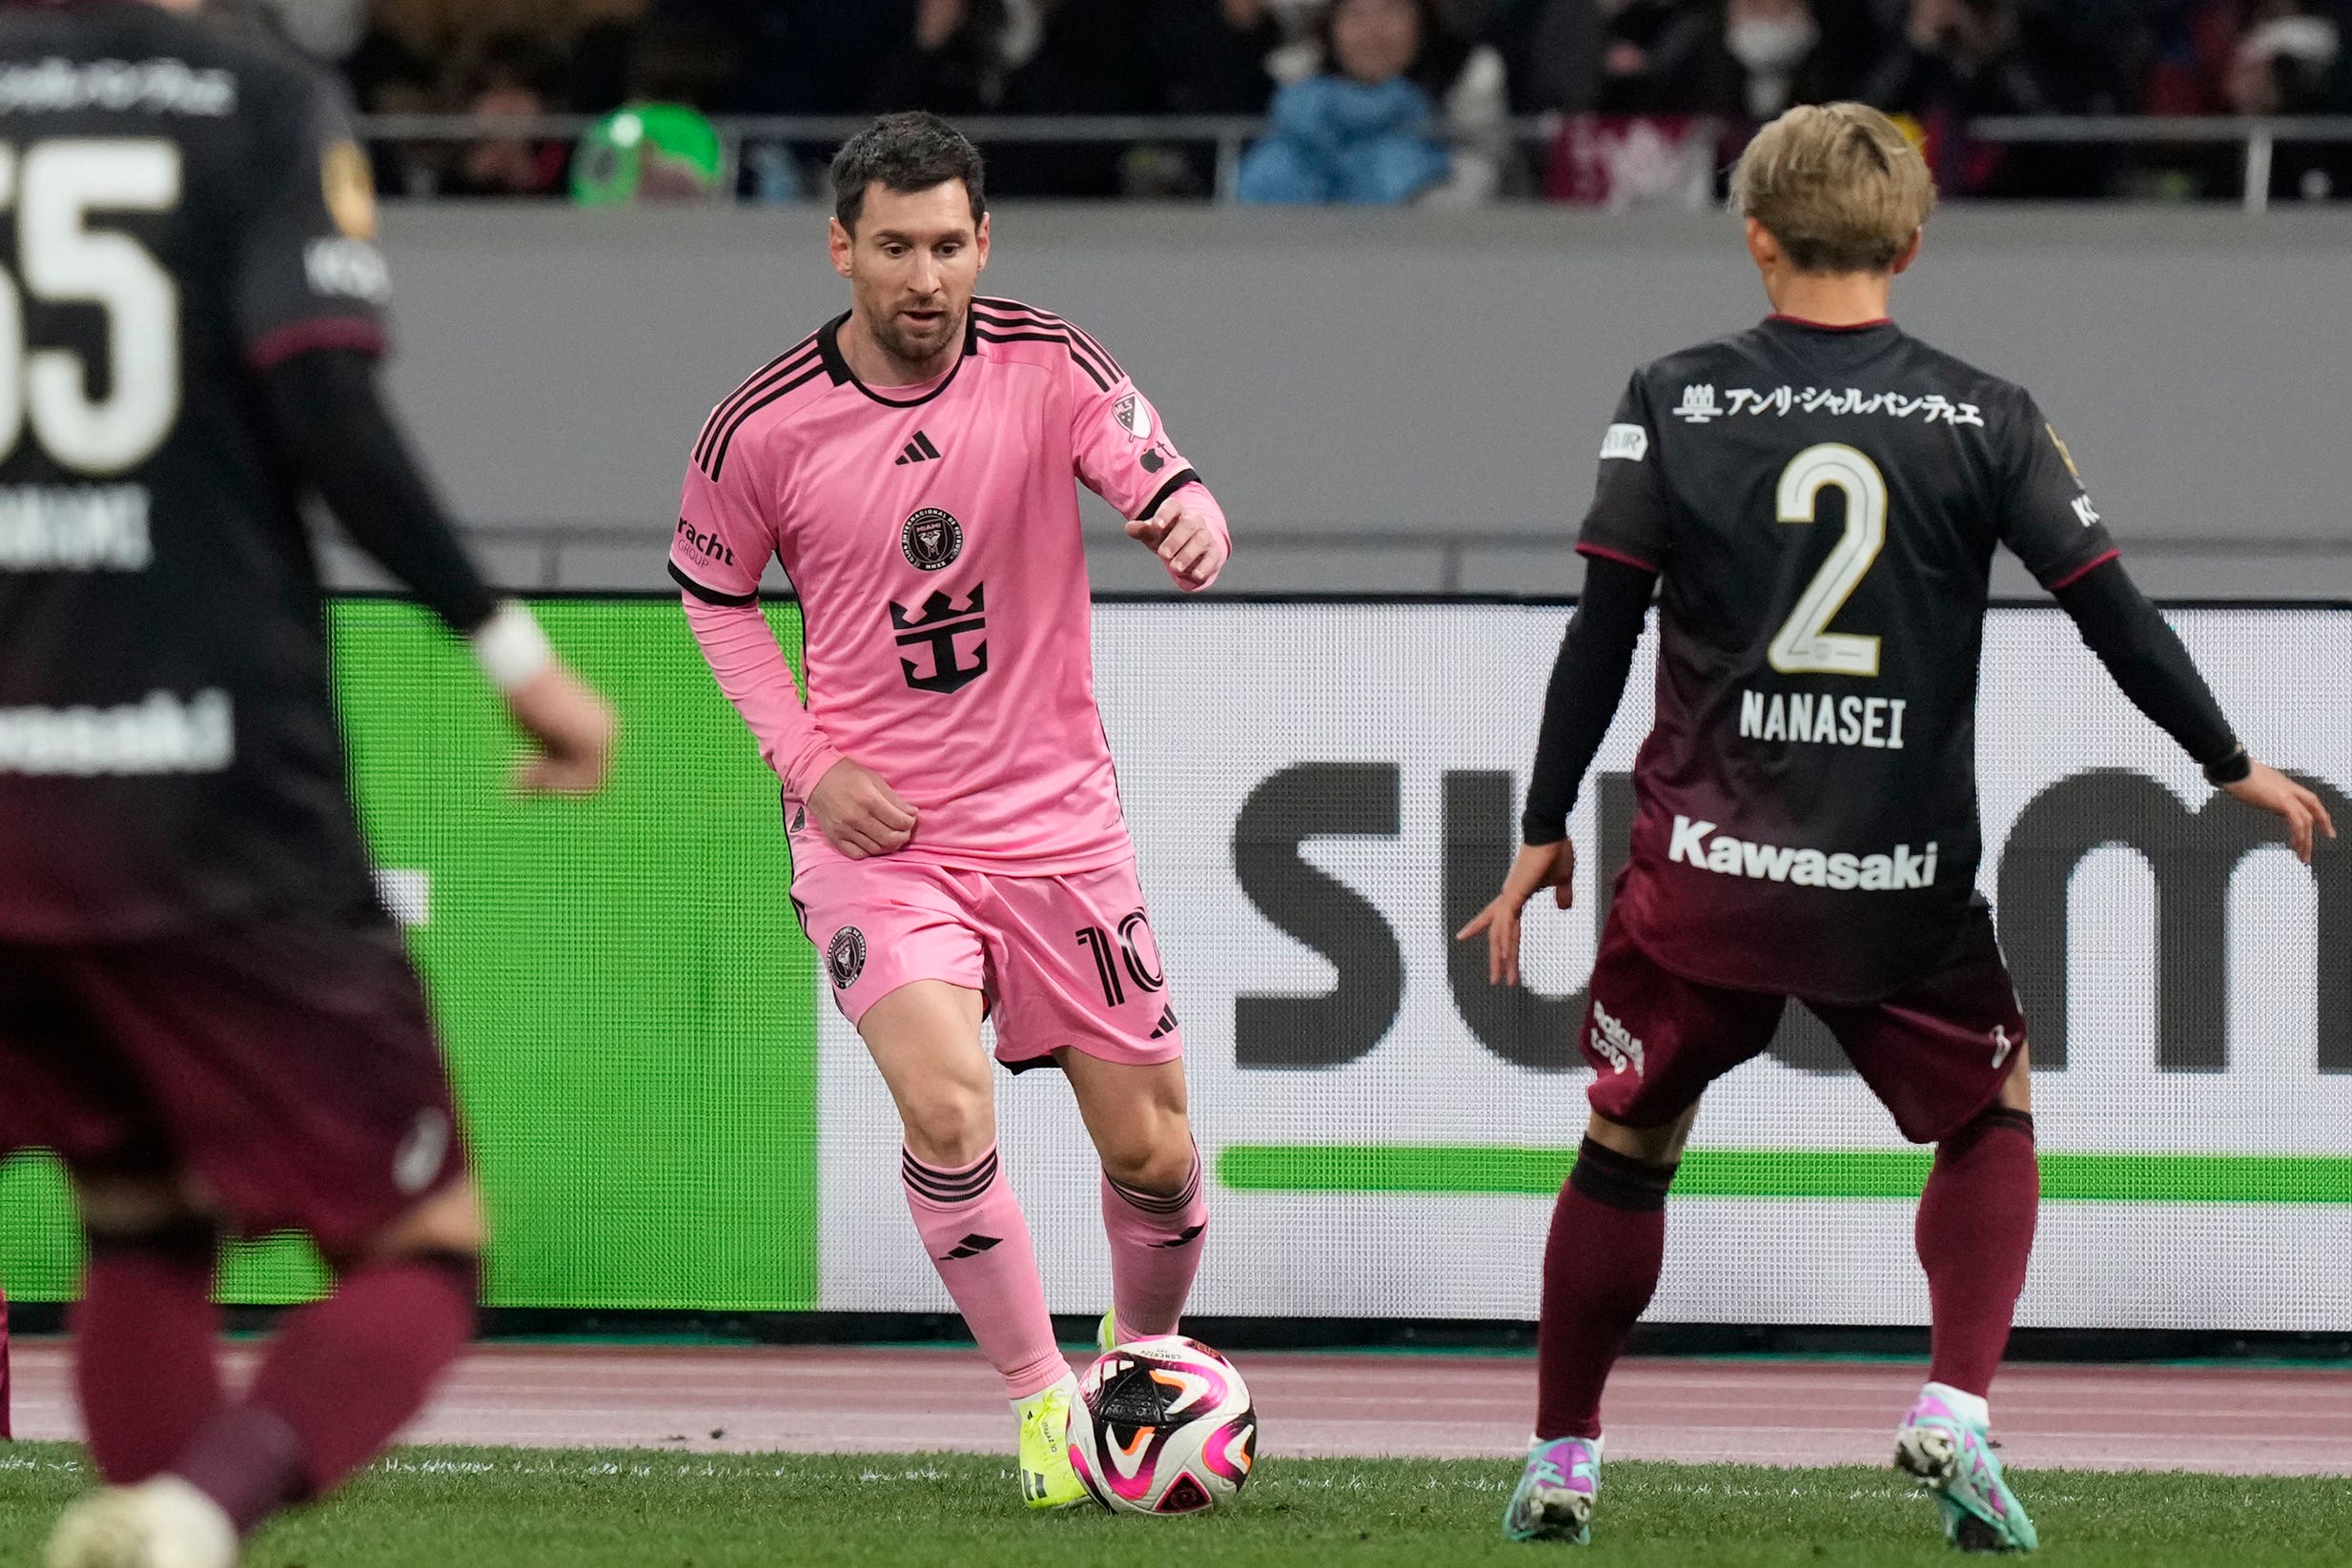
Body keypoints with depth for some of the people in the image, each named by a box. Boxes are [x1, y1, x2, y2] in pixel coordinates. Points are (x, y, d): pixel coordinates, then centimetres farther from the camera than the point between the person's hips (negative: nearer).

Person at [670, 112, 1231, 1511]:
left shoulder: (1049, 369, -8)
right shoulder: (765, 427, -8)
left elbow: (1170, 497, -17)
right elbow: (711, 590, 9)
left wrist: (1191, 526, -42)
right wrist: (807, 762, -2)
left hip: (1056, 818, 2)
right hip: (874, 825, -2)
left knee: (1151, 1148, 6)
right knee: (947, 1106, -24)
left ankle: (1145, 1355, 38)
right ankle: (1040, 1396, -5)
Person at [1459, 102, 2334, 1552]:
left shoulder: (1672, 403, -2)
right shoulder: (1985, 420, -2)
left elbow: (1602, 633, -2)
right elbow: (2114, 616, 0)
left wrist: (1546, 830, 6)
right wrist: (2234, 765, 13)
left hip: (1708, 864, 0)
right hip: (1905, 884, 0)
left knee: (1628, 1144, 17)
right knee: (1995, 1116, 19)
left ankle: (1563, 1461, 18)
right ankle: (1957, 1407, -1)